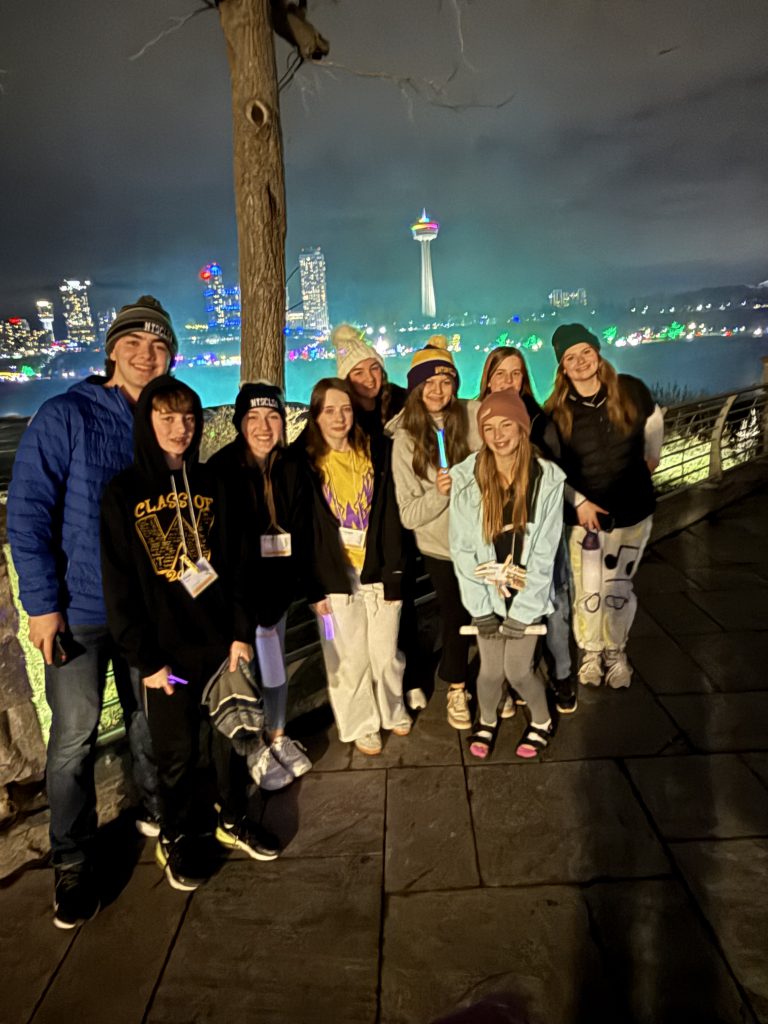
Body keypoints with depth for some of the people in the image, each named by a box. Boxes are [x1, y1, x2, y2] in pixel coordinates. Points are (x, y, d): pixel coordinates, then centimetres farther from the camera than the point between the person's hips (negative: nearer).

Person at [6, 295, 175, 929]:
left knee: (149, 719, 18)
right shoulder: (65, 416, -10)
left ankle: (155, 812, 40)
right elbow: (28, 513, -12)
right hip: (79, 610, -4)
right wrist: (42, 603, -15)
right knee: (75, 738, 4)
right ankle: (73, 864, 23)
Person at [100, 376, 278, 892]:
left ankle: (228, 817, 36)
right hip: (168, 650, -3)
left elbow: (235, 563, 5)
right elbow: (119, 586, -7)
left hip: (221, 640, 3)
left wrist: (242, 631, 0)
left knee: (229, 737, 13)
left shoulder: (209, 484, 5)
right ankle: (179, 838, 32)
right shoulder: (124, 492, -6)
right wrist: (145, 657, -10)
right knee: (179, 751, 10)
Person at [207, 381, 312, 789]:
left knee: (275, 667, 17)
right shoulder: (222, 469, -14)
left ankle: (278, 739, 38)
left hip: (277, 588, 5)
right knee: (267, 673, 0)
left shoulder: (289, 468, 1)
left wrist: (287, 587, -1)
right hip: (240, 590, -5)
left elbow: (297, 532, 4)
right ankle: (257, 752, 24)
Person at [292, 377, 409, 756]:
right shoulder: (303, 460, -3)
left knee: (386, 653, 11)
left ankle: (392, 710, 38)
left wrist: (393, 570, -3)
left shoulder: (376, 451, 4)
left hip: (377, 571, 2)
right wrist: (314, 585, -8)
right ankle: (361, 725, 31)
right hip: (334, 576, -1)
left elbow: (389, 515, 2)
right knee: (349, 658, 8)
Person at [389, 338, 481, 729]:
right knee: (456, 617, 10)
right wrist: (438, 493, -27)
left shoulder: (468, 422, -7)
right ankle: (456, 689, 37)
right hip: (440, 547, -1)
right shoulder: (405, 440, -7)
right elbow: (408, 515, -11)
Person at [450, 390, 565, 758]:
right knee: (491, 670, 4)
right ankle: (486, 721, 38)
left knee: (517, 671, 0)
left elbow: (545, 552, -9)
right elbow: (461, 548, -8)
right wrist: (481, 607, -9)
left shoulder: (548, 478, -12)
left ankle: (542, 721, 34)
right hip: (485, 592, 1)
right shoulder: (466, 477, -12)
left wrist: (521, 611, -10)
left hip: (526, 590, 0)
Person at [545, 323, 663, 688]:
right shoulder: (557, 410, -11)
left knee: (619, 588, 12)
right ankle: (590, 652, 32)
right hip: (583, 514, -1)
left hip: (632, 509, 1)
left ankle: (616, 652, 33)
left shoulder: (630, 390, -8)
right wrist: (578, 502, -15)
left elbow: (654, 418, 15)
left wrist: (652, 456, 20)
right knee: (588, 591, 8)